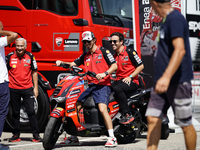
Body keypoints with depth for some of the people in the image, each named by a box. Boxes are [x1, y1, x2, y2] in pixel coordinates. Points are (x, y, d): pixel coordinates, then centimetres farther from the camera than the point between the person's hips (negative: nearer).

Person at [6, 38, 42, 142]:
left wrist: (35, 87, 4)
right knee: (15, 113, 7)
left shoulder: (30, 57, 3)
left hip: (27, 89, -1)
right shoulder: (9, 57, 1)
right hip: (13, 89, 1)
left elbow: (34, 72, 8)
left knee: (31, 112, -5)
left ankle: (36, 134, -1)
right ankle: (16, 135, 15)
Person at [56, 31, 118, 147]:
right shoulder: (85, 56, 20)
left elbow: (114, 65, -6)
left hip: (103, 84, -8)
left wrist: (104, 74, -22)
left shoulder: (103, 51, 0)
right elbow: (73, 64, 21)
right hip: (90, 85, 8)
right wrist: (62, 63, 2)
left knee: (102, 109, -26)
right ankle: (73, 137, 18)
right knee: (75, 107, 6)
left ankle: (112, 138, -27)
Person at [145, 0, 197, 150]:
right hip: (162, 82, 9)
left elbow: (180, 49, -26)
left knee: (185, 124, 1)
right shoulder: (167, 20, 16)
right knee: (153, 119, 0)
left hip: (178, 81, -9)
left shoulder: (175, 19, -14)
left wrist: (166, 77, -35)